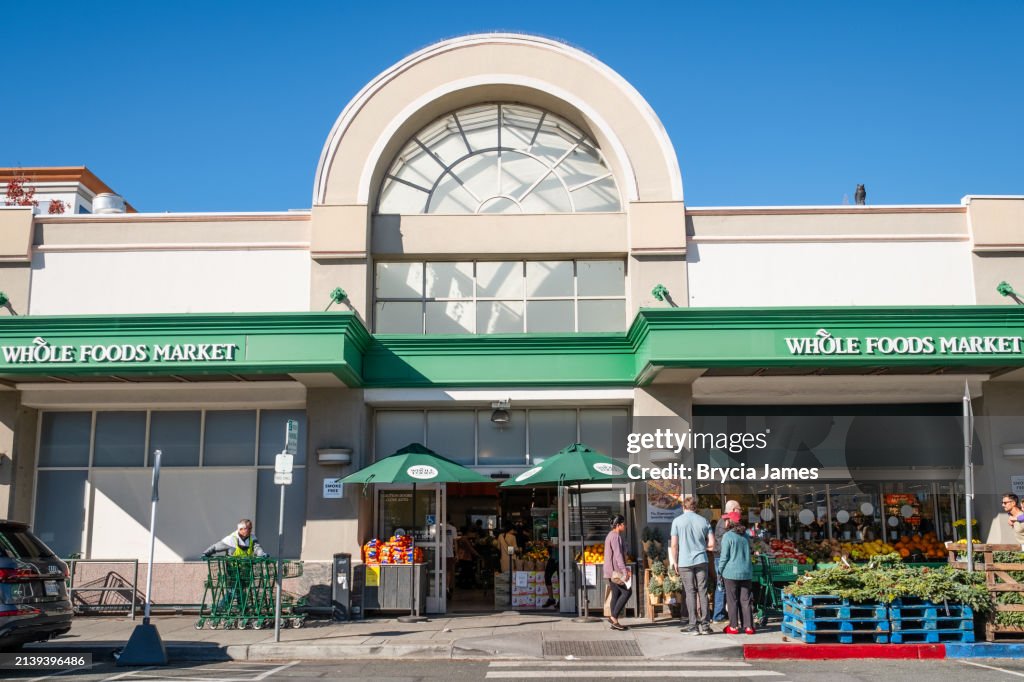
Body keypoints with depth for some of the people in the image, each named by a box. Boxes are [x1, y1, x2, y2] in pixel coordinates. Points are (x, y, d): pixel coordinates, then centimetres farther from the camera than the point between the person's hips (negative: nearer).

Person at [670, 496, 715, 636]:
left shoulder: (677, 521, -2)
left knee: (690, 593, 2)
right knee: (703, 592, 5)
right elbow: (711, 545, 3)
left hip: (685, 561, -1)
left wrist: (674, 561, 6)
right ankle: (704, 625, 5)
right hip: (701, 560, 2)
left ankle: (693, 625, 3)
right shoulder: (704, 521, 5)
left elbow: (674, 545, -4)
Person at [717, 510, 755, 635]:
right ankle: (748, 626, 7)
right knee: (745, 600, 8)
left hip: (731, 573, -5)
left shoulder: (727, 536, -10)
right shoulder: (745, 536, 8)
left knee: (732, 600, 3)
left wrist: (720, 571, -1)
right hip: (746, 573, 5)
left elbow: (724, 556, -9)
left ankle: (734, 626, 6)